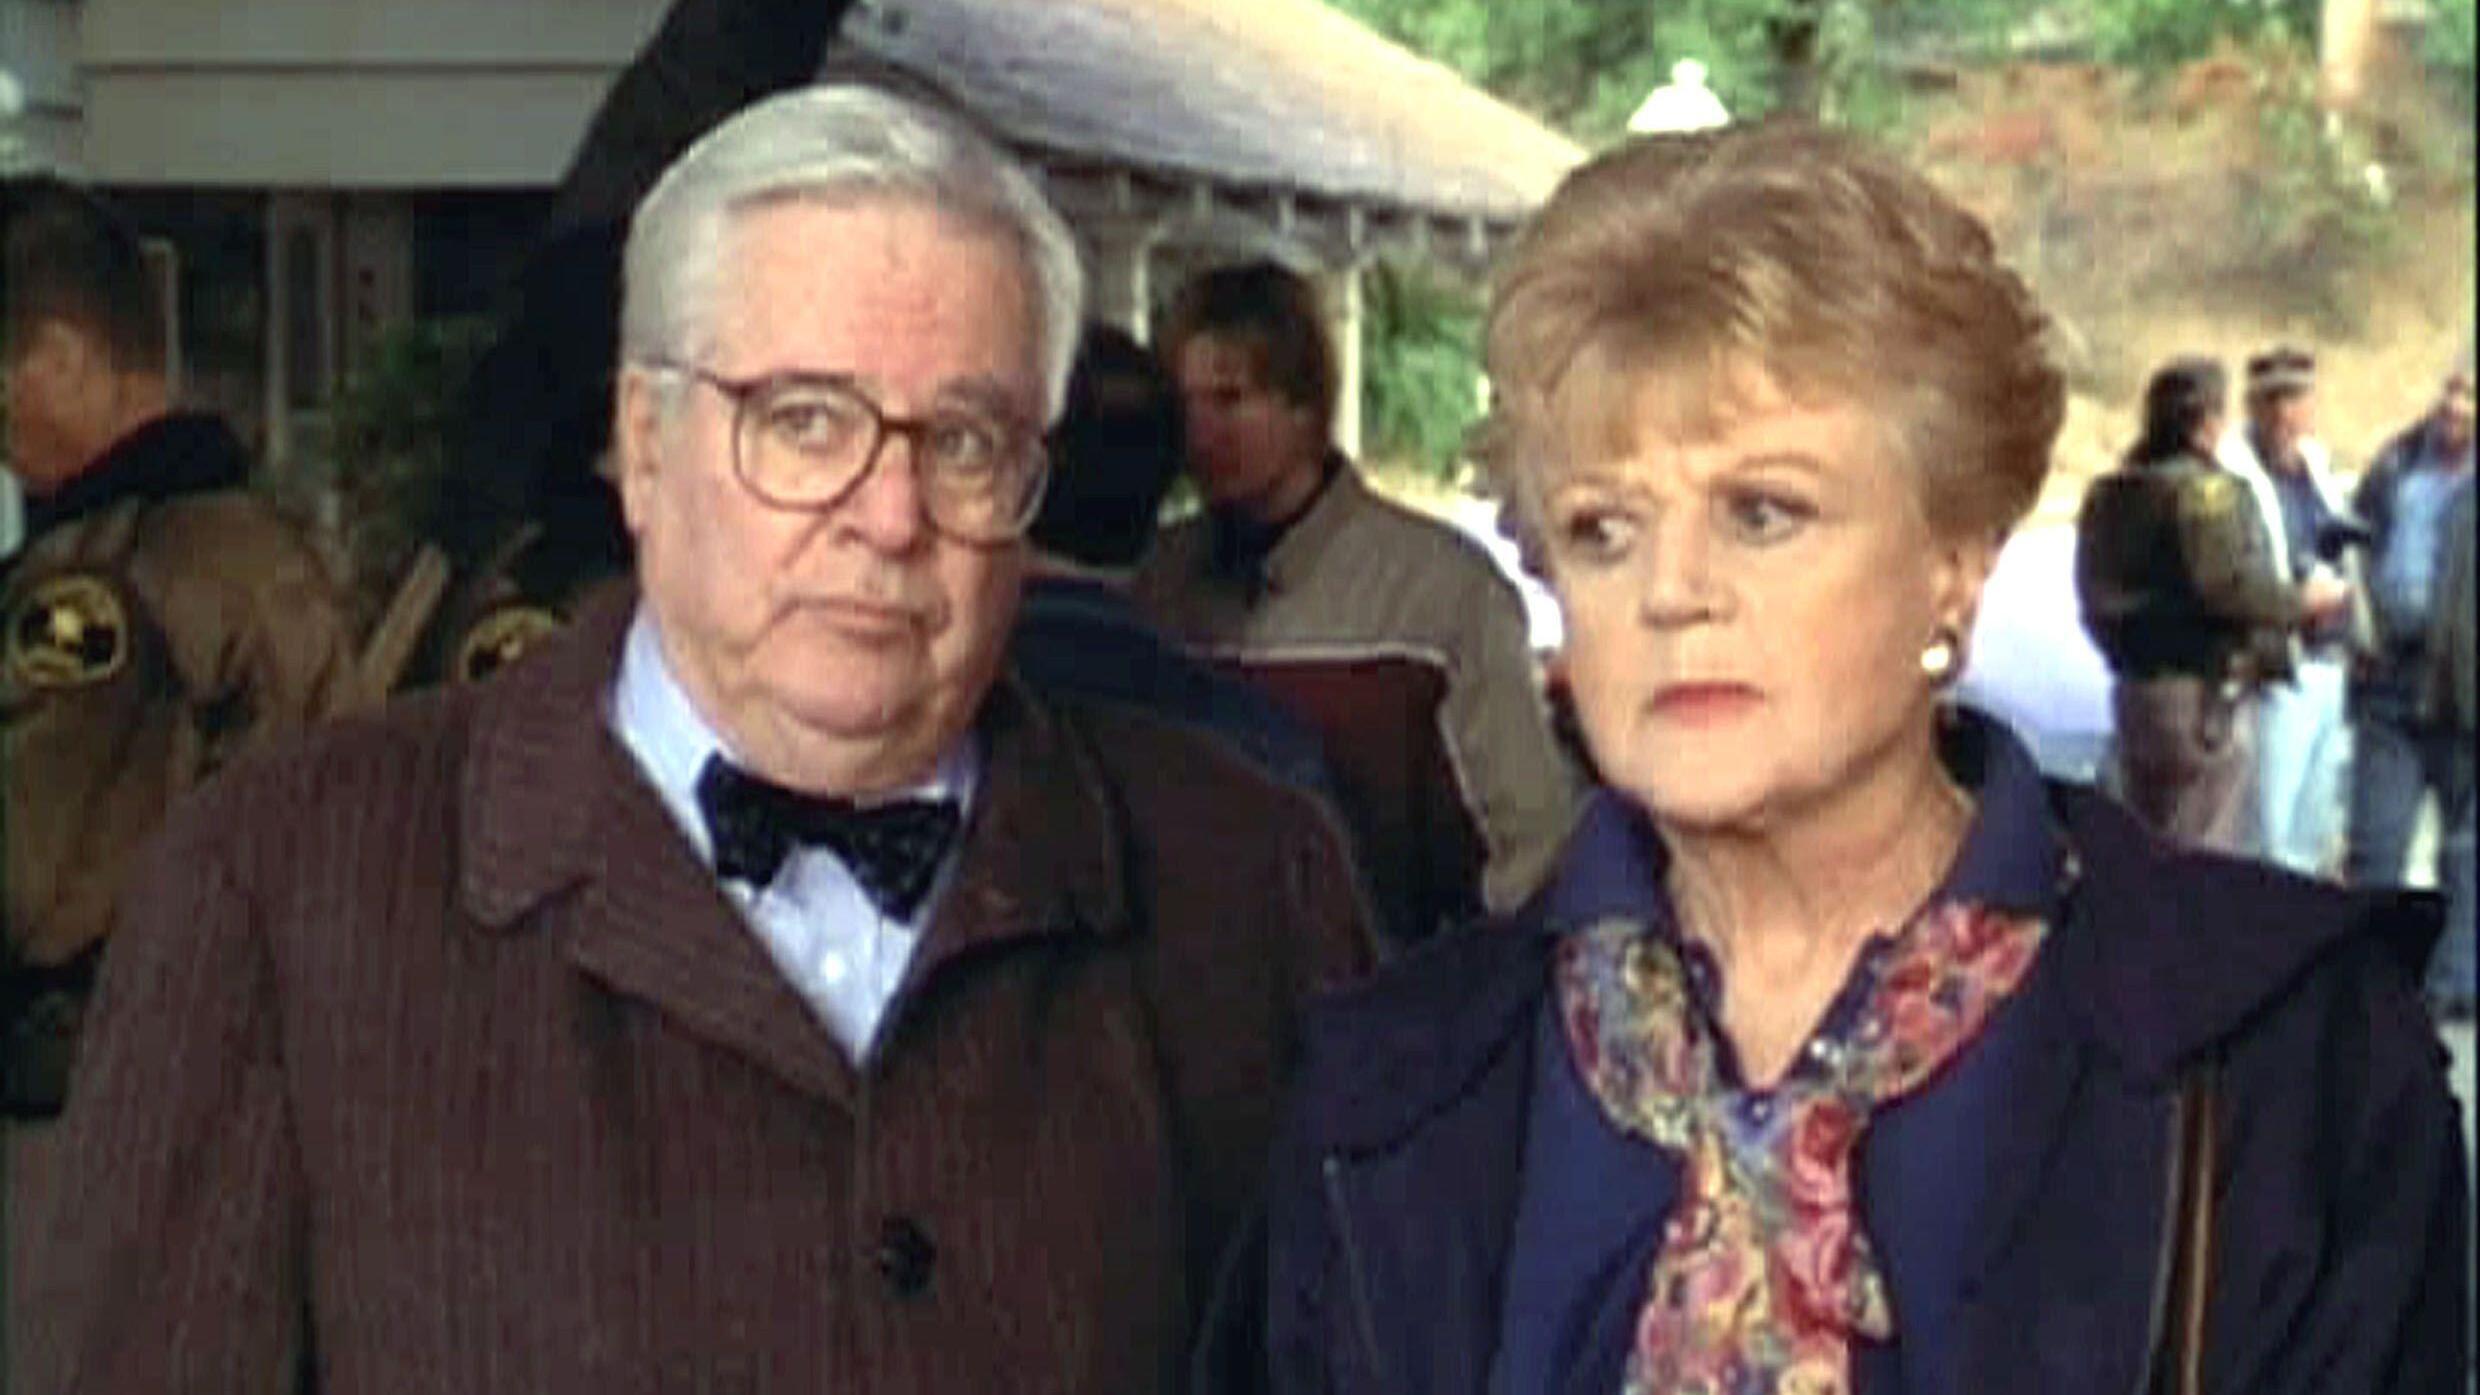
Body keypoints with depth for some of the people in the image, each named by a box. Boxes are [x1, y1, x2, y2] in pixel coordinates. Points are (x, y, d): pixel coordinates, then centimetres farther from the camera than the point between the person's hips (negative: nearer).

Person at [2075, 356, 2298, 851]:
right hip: (2202, 690, -8)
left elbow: (2095, 599, 13)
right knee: (2207, 854, -4)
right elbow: (2230, 583, -22)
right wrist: (2299, 604, -9)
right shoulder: (2204, 489, -14)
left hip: (2134, 687, 8)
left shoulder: (2109, 495, 11)